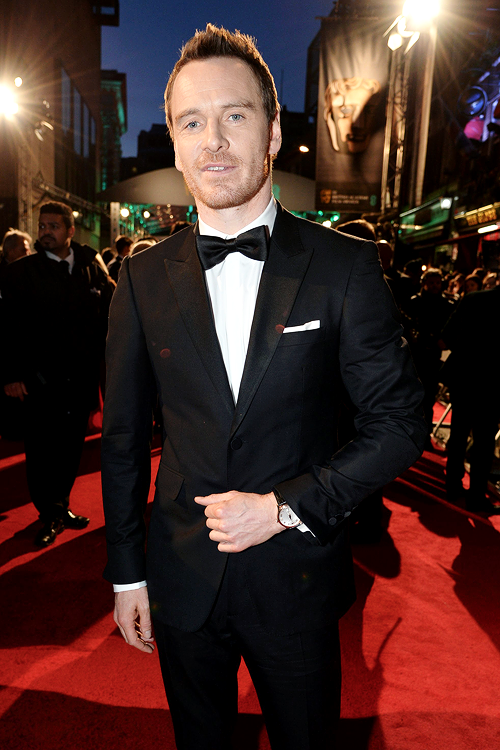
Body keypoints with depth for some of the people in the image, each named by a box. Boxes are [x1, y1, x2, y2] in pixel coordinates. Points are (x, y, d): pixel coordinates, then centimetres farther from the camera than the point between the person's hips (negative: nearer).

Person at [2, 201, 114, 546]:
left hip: (83, 376, 3)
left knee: (72, 446, 12)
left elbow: (110, 315, 9)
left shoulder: (92, 268, 7)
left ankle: (61, 507, 31)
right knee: (42, 449, 4)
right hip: (41, 378, -2)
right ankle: (50, 515, 22)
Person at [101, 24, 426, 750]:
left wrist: (287, 506, -17)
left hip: (296, 578, -1)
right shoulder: (144, 276, -4)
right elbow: (124, 435, 0)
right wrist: (126, 573, 3)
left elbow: (399, 422, -8)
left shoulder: (345, 265, -10)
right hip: (181, 581, 2)